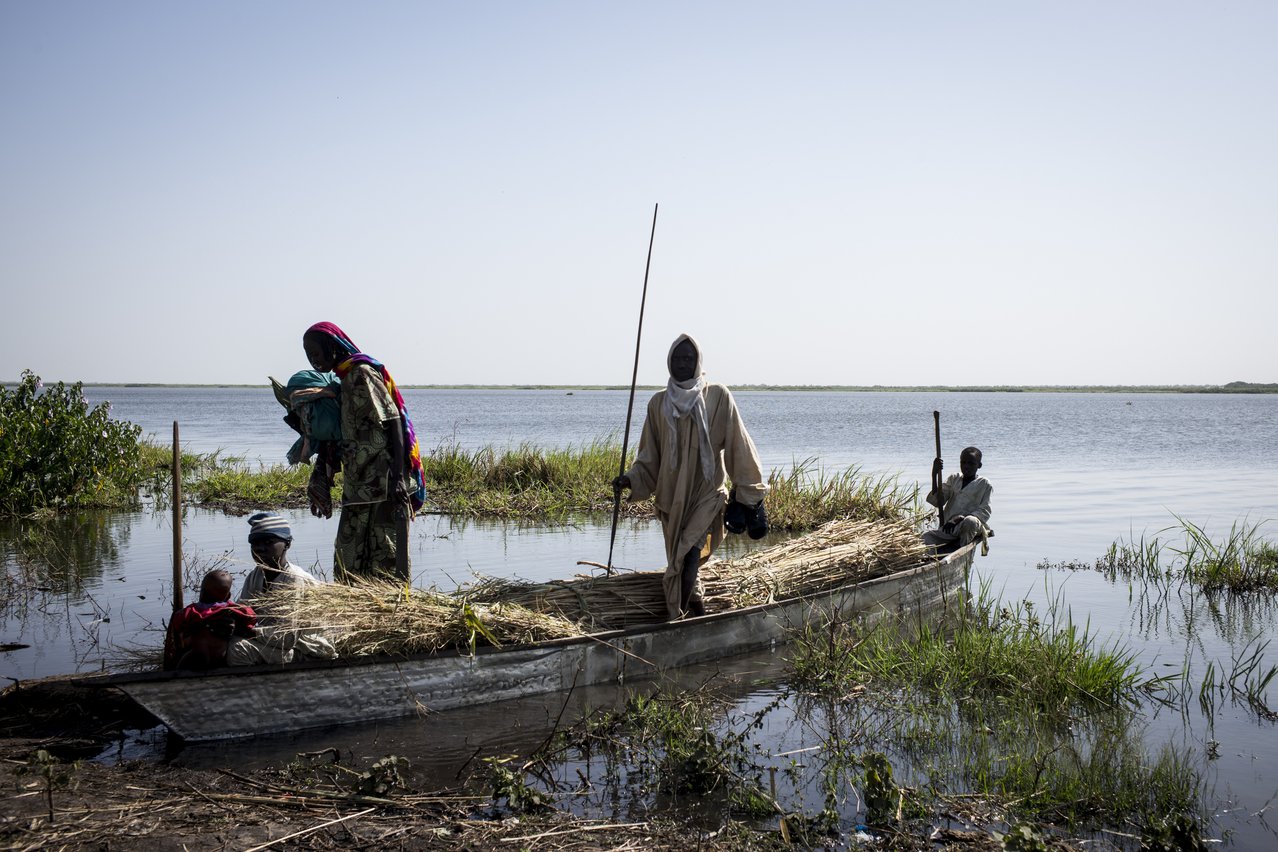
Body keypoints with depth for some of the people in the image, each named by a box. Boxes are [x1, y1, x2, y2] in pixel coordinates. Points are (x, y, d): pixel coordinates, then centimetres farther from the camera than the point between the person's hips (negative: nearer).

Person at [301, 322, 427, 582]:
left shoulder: (362, 373, -8)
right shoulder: (345, 380, 21)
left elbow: (392, 422, -17)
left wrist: (398, 479, -25)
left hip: (382, 484, -10)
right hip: (359, 488, 10)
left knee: (384, 554, -9)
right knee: (347, 558, 12)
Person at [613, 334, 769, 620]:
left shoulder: (719, 398, -7)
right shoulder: (659, 403, 3)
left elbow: (738, 447, -5)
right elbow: (649, 455, 10)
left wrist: (752, 494, -5)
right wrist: (631, 478, -6)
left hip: (706, 493, -4)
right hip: (671, 496, 4)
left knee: (691, 553, -19)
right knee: (678, 560, 11)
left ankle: (677, 615, -12)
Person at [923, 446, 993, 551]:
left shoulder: (984, 484, 9)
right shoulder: (953, 479, 20)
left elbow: (984, 511, -1)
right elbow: (937, 502, 9)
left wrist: (962, 519, -19)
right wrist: (934, 475, -4)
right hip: (949, 528, 3)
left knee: (970, 522, -39)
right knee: (926, 536, -23)